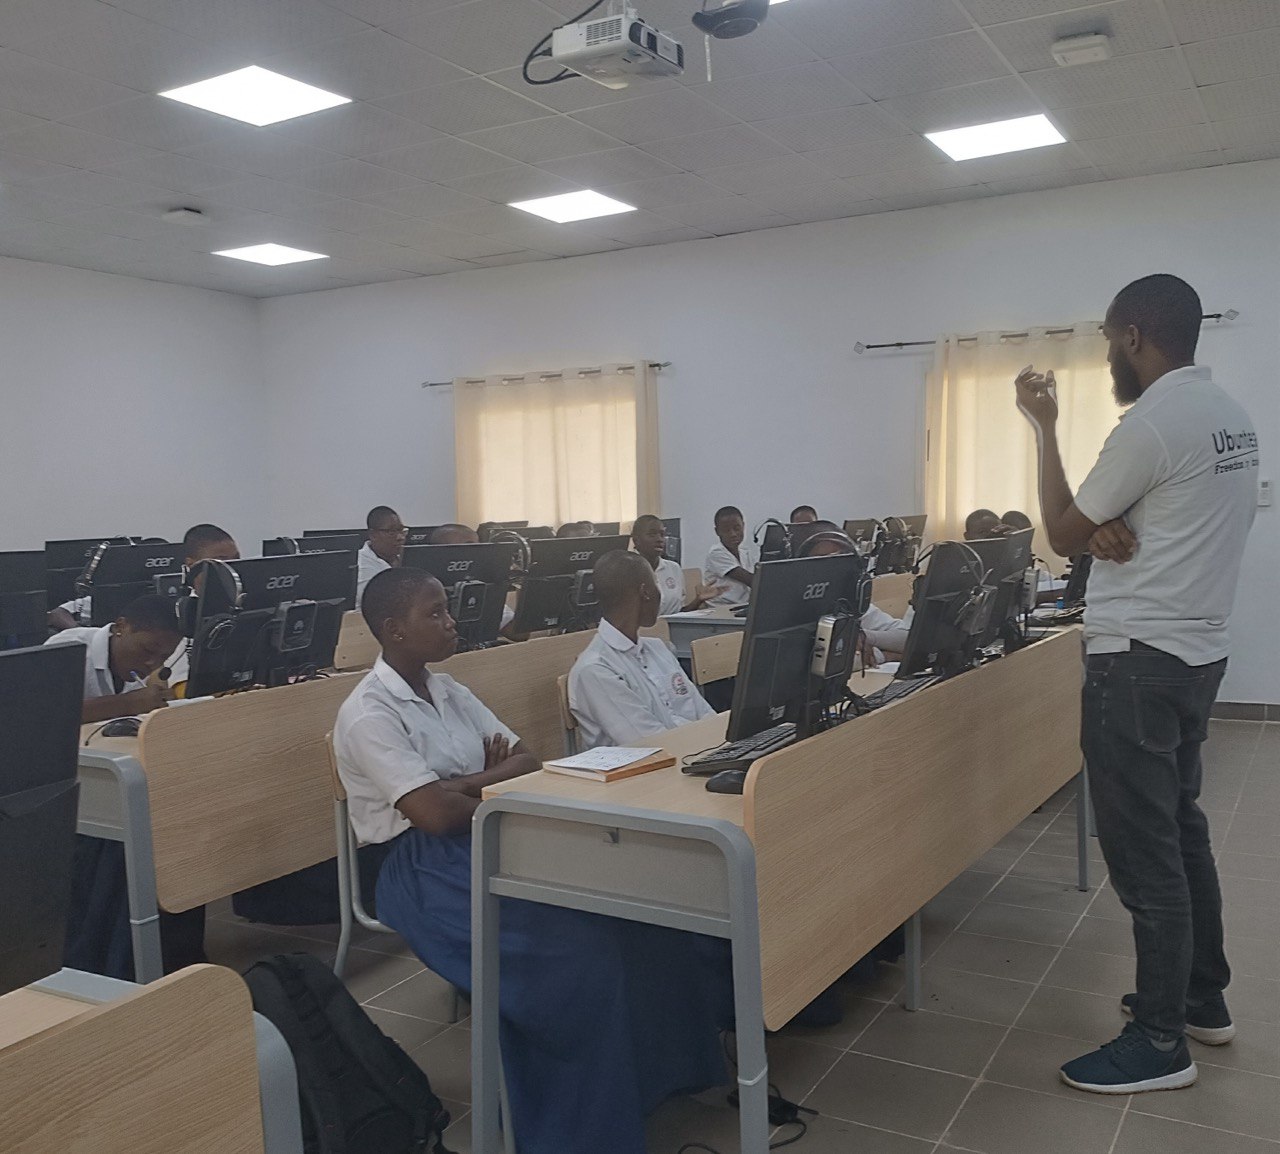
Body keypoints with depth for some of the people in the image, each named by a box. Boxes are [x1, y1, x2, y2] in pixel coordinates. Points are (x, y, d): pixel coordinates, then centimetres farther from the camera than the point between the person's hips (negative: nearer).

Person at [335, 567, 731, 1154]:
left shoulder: (447, 690, 12)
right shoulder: (368, 715, -12)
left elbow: (526, 762, 8)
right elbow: (436, 814, -21)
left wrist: (464, 785, -12)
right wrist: (496, 788, -3)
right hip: (425, 867, -7)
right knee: (581, 949, -26)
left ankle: (666, 1065, -2)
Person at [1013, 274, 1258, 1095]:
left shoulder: (1150, 423, -18)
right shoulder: (1233, 417, 11)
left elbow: (1062, 535, -8)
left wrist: (1045, 427, -1)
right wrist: (1112, 528, -4)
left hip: (1139, 659, -10)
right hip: (1197, 650, 10)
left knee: (1143, 849, -2)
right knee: (1180, 830, 19)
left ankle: (1161, 1043, 7)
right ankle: (1203, 997, 31)